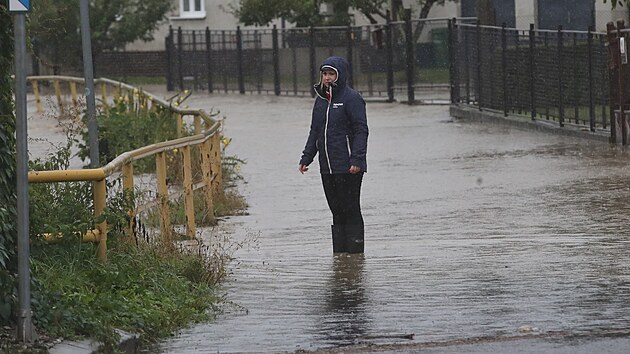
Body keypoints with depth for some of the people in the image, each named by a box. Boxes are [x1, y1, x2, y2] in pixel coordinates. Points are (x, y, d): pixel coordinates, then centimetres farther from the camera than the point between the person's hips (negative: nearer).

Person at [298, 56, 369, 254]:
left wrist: (357, 159, -19)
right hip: (327, 169, 7)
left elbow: (361, 131, -11)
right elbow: (315, 131, 21)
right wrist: (306, 158, 15)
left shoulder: (351, 98, -7)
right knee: (336, 211, 9)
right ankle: (339, 252, 13)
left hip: (348, 169, -7)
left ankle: (355, 251, 0)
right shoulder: (321, 99, 15)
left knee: (351, 209, -4)